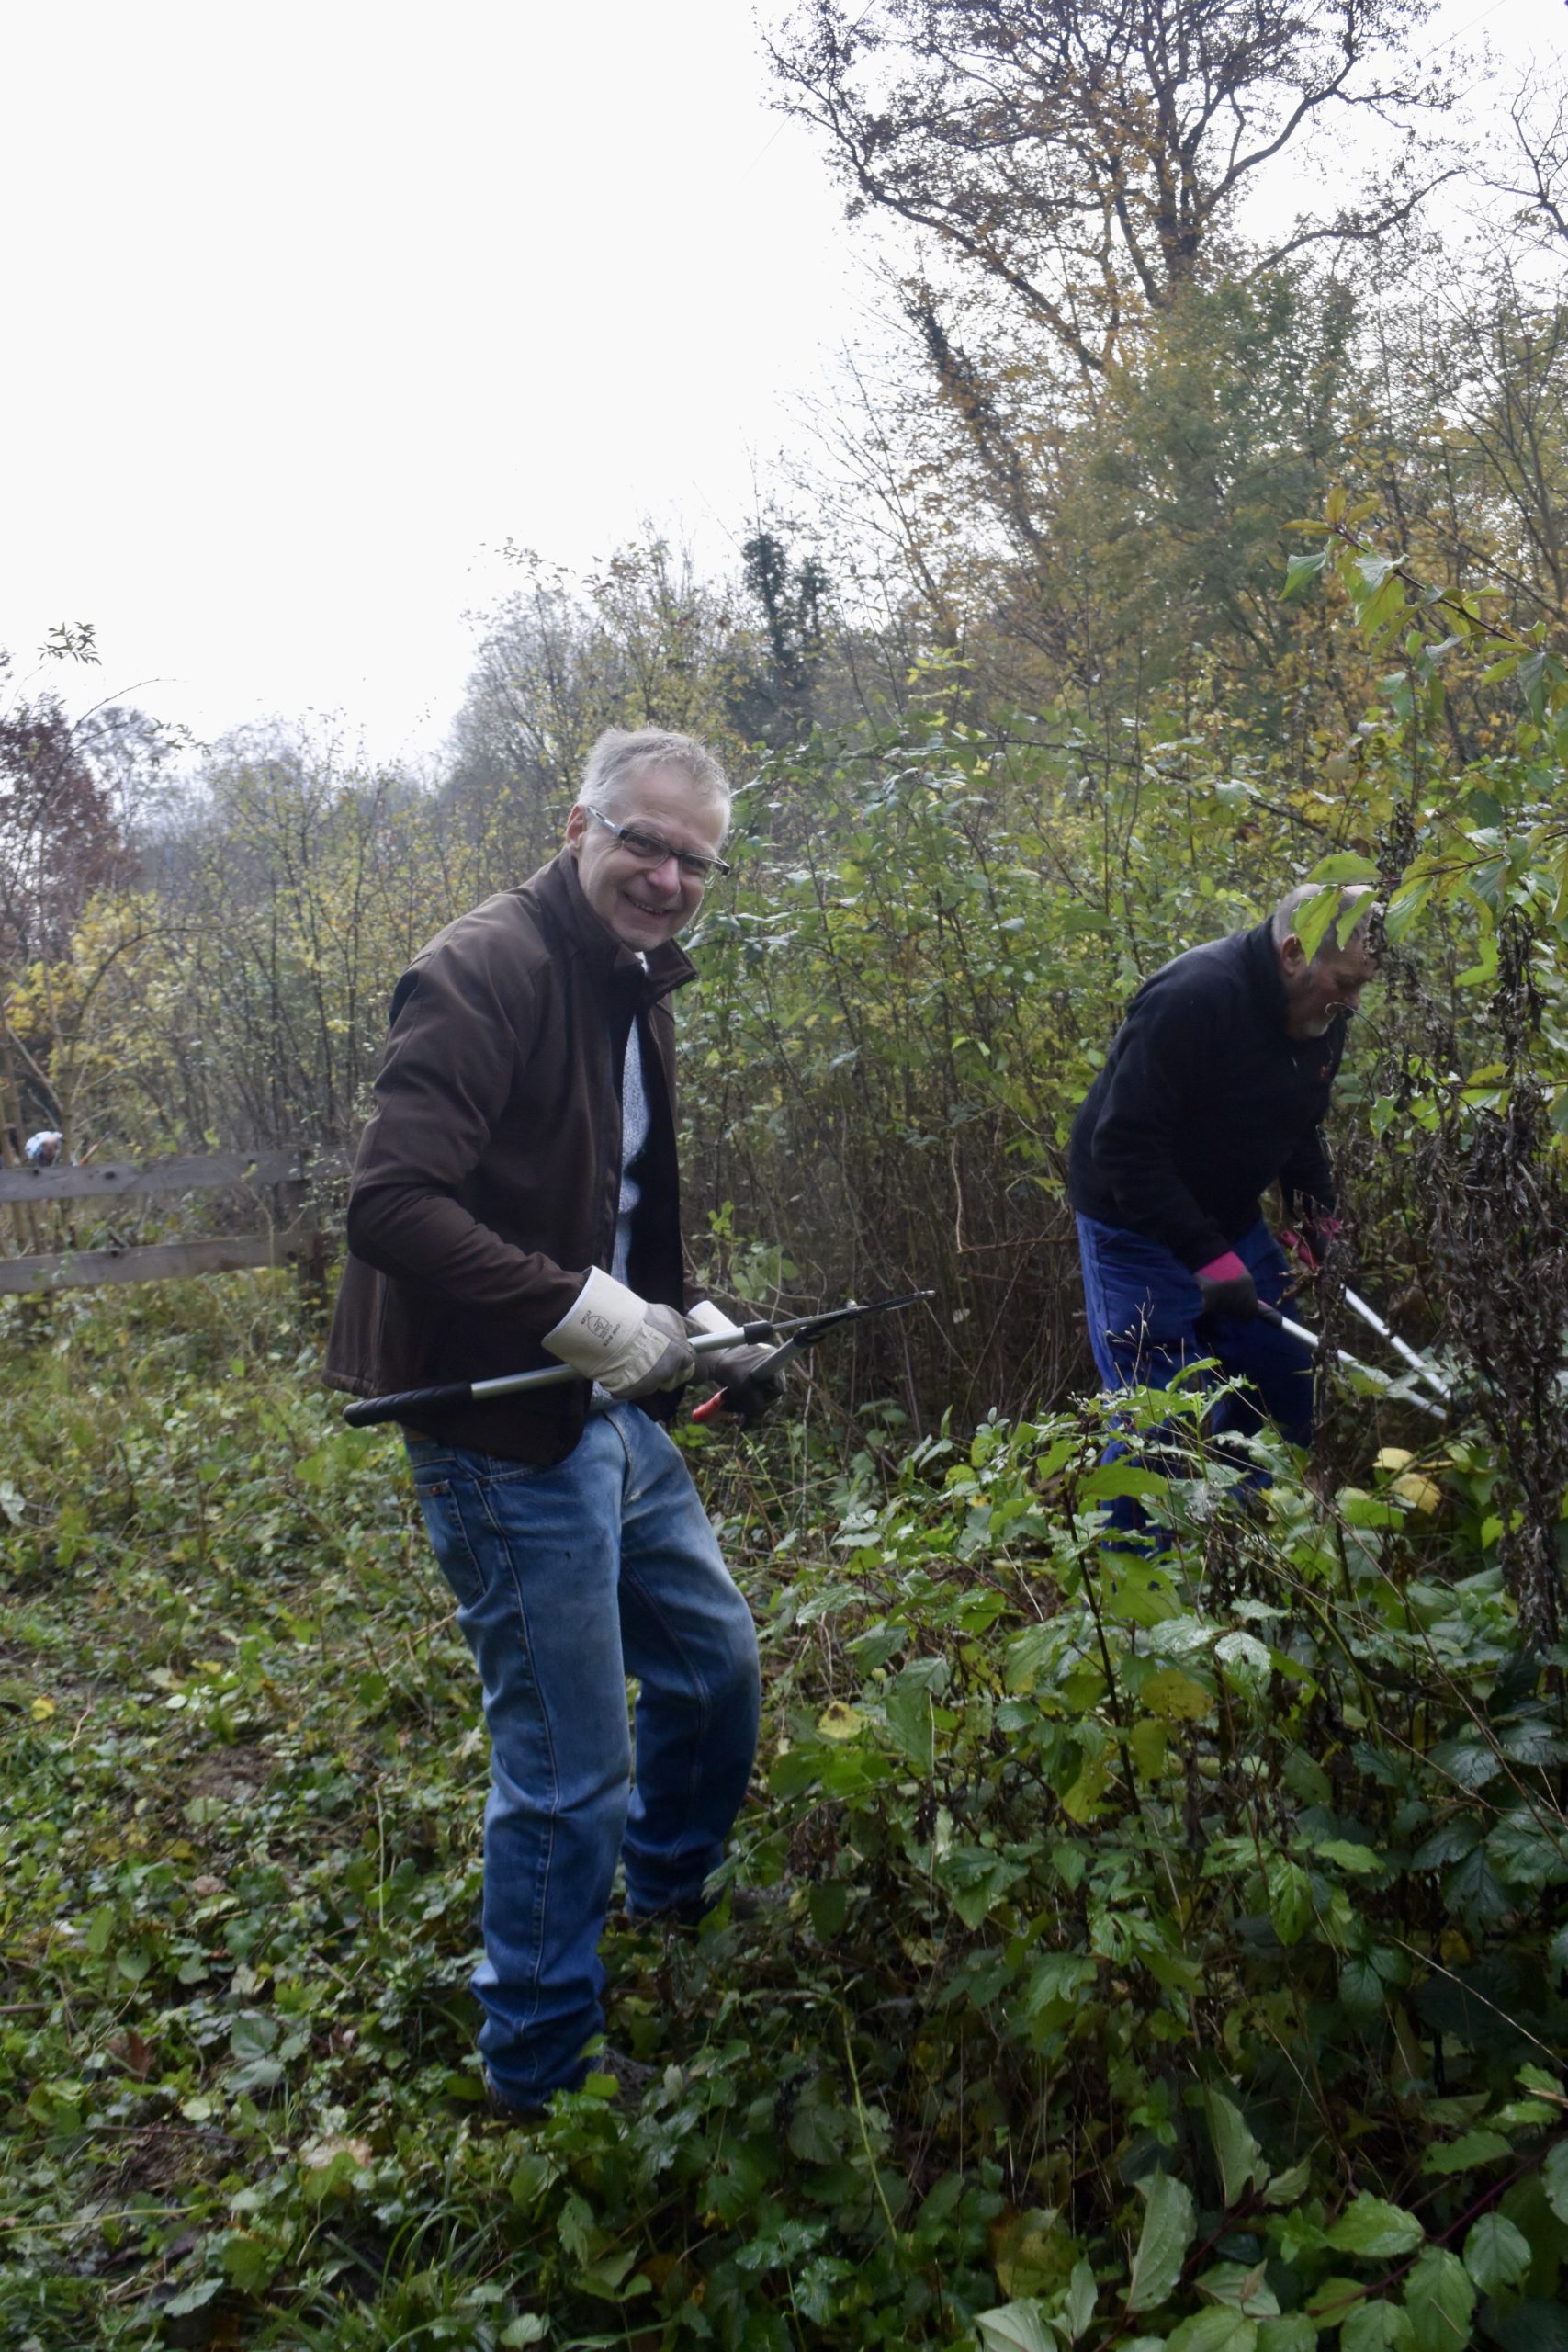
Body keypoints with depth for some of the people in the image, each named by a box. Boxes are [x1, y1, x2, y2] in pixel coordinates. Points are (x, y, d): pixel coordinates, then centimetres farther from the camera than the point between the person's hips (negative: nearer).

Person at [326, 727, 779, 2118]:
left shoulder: (640, 991, 12)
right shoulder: (486, 973, -18)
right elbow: (391, 1206, -28)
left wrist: (692, 1325, 8)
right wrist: (581, 1311, -30)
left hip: (611, 1409, 10)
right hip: (507, 1432, -9)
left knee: (717, 1657, 23)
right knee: (571, 1766, 2)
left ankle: (673, 1897, 50)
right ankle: (543, 2067, 25)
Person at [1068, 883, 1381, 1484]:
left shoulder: (1322, 1018, -2)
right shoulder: (1193, 997, -28)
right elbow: (1125, 1147, -30)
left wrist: (1318, 1216, 1)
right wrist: (1206, 1256, -32)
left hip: (1231, 1220, 8)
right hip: (1138, 1225, -8)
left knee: (1283, 1379, 11)